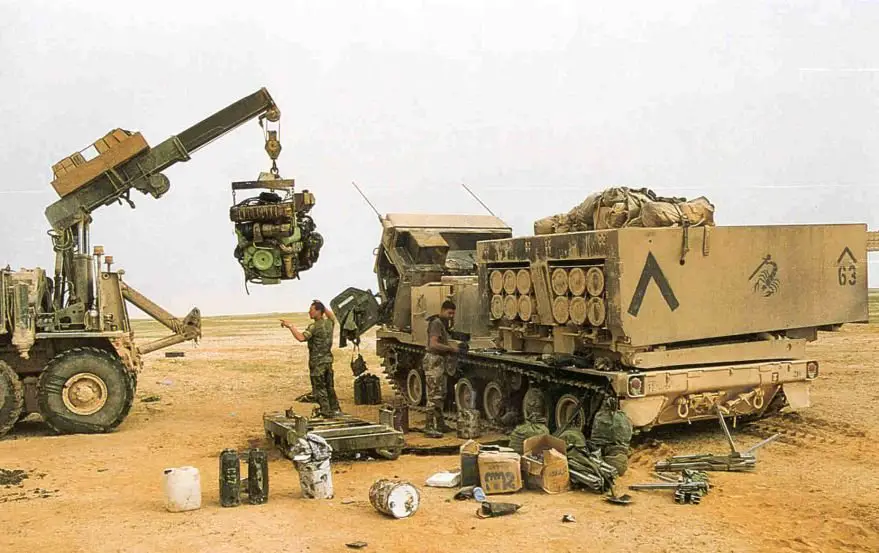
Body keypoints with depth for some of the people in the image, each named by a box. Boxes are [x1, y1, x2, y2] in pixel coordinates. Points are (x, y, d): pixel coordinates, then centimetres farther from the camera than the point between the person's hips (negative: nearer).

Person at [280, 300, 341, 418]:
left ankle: (326, 412, 2)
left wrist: (291, 326, -25)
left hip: (317, 362, -7)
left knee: (319, 388, 2)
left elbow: (301, 338, -32)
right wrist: (323, 306, 27)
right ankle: (335, 409, 23)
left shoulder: (314, 326, -19)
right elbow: (332, 317, 29)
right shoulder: (329, 323, 3)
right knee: (329, 387, 18)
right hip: (328, 360, 7)